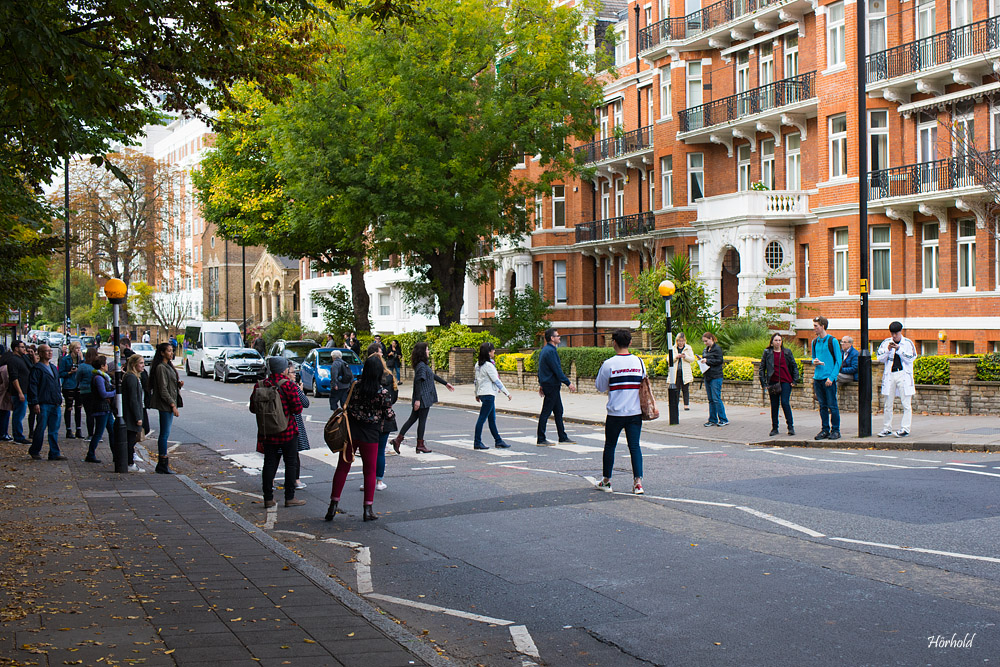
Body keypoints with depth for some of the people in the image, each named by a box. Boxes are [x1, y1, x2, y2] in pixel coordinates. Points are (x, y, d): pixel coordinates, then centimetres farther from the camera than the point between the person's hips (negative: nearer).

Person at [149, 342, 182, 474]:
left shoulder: (169, 366, 17)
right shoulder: (161, 368, -14)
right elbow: (163, 390, -18)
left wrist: (179, 384, 4)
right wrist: (173, 406, -19)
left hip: (170, 404, 10)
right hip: (165, 405, -10)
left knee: (165, 433, 11)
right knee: (165, 434, -7)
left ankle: (161, 465, 15)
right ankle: (163, 465, -4)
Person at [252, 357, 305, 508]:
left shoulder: (259, 385, 0)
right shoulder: (289, 385, -13)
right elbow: (297, 409, -14)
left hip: (267, 432, 4)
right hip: (288, 432, -4)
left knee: (269, 464, 10)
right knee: (291, 464, 7)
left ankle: (268, 498, 11)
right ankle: (289, 498, 8)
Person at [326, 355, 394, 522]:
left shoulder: (356, 386, -6)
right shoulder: (383, 392, -14)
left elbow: (347, 406, 2)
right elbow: (388, 414, -6)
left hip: (350, 431, 2)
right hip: (370, 434, -2)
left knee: (342, 468, 12)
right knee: (370, 471, 10)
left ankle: (333, 505, 12)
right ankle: (368, 510, 10)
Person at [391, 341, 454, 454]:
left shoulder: (424, 365, 14)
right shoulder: (421, 366, -17)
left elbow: (433, 375, 25)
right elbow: (418, 382, -21)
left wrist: (446, 383, 31)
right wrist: (417, 399, -23)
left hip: (421, 398, 9)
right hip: (423, 398, -9)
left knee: (412, 418, 11)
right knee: (422, 420, 0)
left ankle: (398, 438, 8)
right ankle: (420, 445, 7)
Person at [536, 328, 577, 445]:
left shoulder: (544, 350, 14)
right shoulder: (550, 351, -18)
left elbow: (540, 369, 20)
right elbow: (557, 370, -20)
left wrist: (541, 384, 24)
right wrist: (568, 383, -16)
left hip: (546, 383, 10)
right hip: (552, 385, -10)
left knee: (558, 411, 14)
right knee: (546, 412, -5)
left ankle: (563, 437, 20)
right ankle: (541, 439, -1)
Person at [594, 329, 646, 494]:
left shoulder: (609, 364, -10)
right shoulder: (639, 362, 0)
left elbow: (600, 387, 1)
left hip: (615, 413, -2)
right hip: (635, 412, 2)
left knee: (610, 446, 11)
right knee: (635, 446, 3)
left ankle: (606, 481, 20)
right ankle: (638, 481, -8)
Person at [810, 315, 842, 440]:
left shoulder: (832, 341, -5)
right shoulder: (815, 342, 13)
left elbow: (838, 360, -5)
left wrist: (831, 377, -13)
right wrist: (814, 362, -1)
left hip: (829, 379, -5)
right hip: (818, 378, 6)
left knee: (832, 405, -3)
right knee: (822, 406, 8)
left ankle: (835, 430, 4)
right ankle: (825, 429, 14)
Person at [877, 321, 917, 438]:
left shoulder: (908, 343, 3)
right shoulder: (886, 343, 10)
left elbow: (910, 358, -4)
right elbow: (880, 358, 7)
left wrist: (899, 349, -13)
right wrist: (888, 350, -9)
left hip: (904, 375, -2)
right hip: (889, 375, 3)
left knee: (906, 404, -5)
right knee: (888, 404, 6)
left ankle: (905, 428, -1)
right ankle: (887, 428, 13)